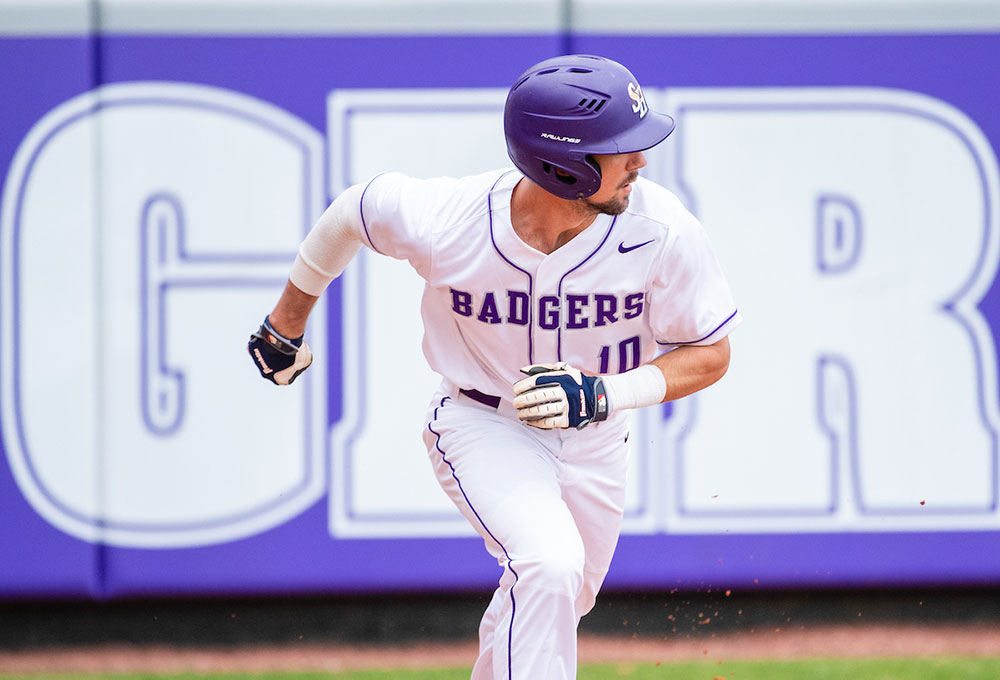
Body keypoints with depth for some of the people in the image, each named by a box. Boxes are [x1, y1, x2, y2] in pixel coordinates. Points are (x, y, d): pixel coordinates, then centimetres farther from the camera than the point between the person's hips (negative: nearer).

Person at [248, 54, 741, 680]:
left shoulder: (662, 229, -26)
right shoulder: (442, 221, -28)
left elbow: (710, 354, -13)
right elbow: (353, 212, -5)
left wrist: (601, 395, -31)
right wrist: (286, 324, 10)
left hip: (593, 437, 4)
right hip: (482, 427, -4)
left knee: (560, 602, 20)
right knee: (549, 563, -30)